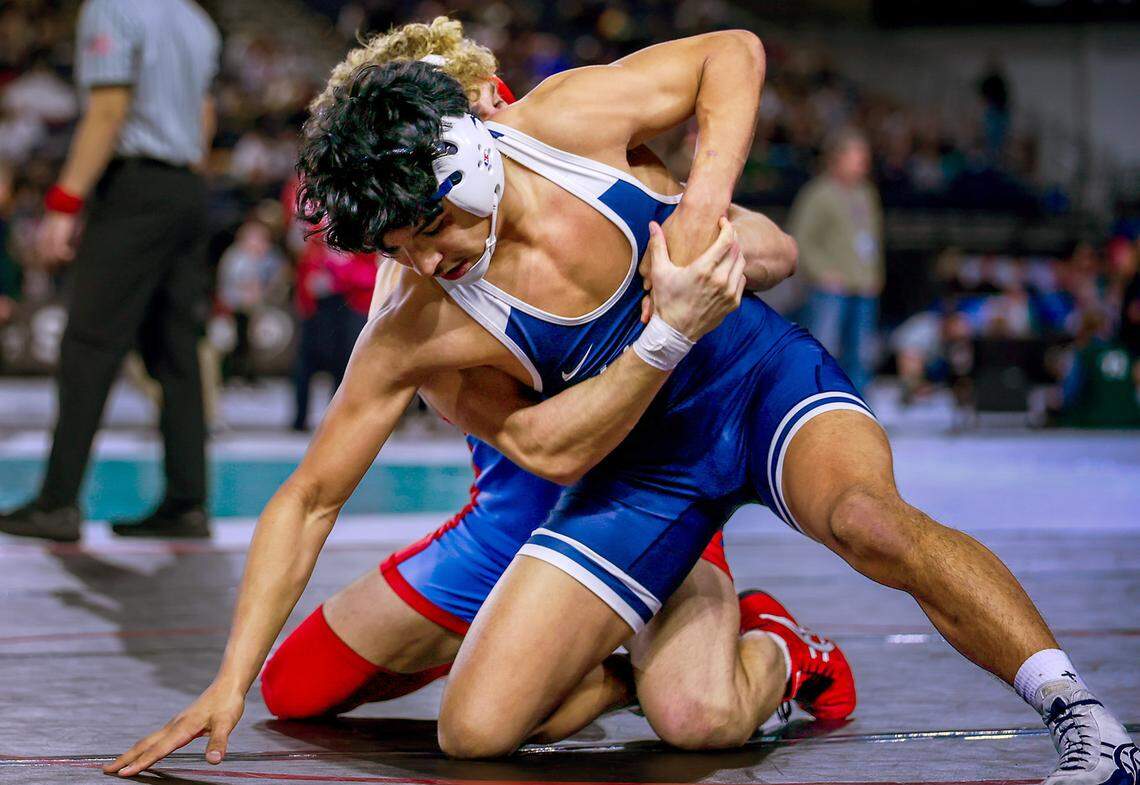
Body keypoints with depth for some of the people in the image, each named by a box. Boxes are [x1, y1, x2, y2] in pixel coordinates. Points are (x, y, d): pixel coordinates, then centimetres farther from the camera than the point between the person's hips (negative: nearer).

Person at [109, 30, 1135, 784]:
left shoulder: (563, 122, -20)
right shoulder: (414, 331, -20)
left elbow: (734, 54, -8)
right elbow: (306, 501, -12)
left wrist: (706, 195, -22)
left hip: (763, 376, -2)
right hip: (643, 464, 2)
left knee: (866, 517, -40)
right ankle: (759, 656, 12)